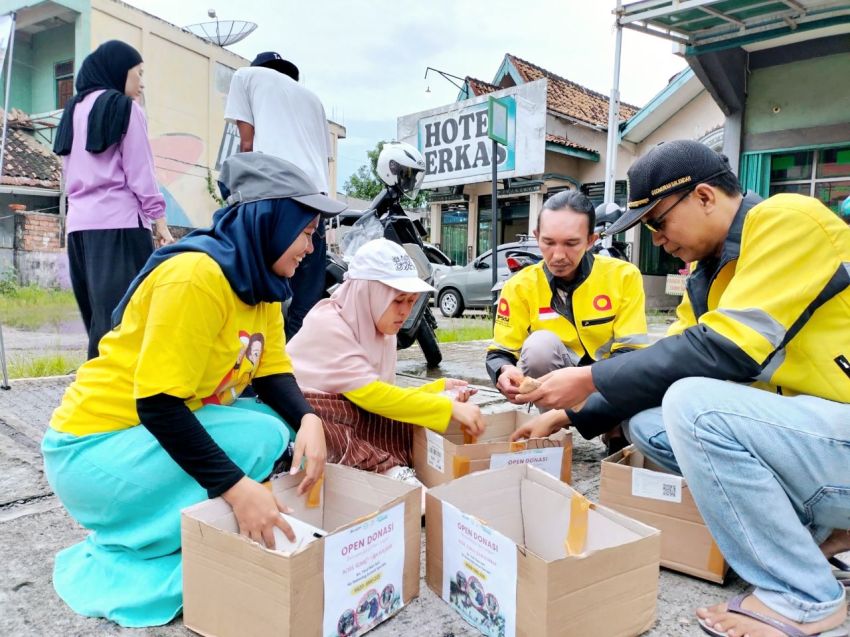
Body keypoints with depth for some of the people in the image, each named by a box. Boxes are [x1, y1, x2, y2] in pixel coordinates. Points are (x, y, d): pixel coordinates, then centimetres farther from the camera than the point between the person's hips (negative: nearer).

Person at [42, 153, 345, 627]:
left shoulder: (263, 283, 2)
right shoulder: (197, 275, -26)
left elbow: (273, 374, 0)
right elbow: (158, 403, -28)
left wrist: (307, 421, -20)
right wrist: (236, 486, -32)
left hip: (180, 426, 8)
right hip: (97, 447, -8)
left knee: (282, 427, -4)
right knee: (263, 436, -21)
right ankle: (121, 566, -8)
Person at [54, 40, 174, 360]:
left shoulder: (73, 110, 20)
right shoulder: (124, 107, 0)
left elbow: (70, 171, 19)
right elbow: (140, 172, -5)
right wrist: (160, 222, -3)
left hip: (78, 224, 7)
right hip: (119, 223, -7)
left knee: (98, 316, 10)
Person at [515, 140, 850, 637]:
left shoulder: (787, 220, -16)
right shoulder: (708, 274, 10)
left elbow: (727, 349, -26)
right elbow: (671, 363, 14)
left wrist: (591, 380, -20)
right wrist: (573, 417, 8)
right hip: (805, 428, 9)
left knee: (692, 404, -27)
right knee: (647, 423, -1)